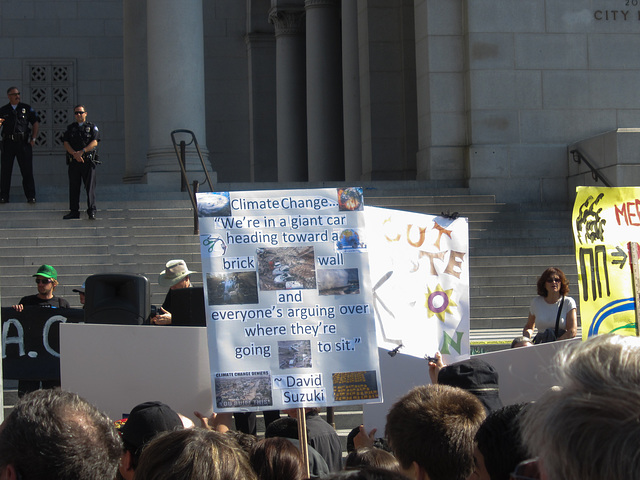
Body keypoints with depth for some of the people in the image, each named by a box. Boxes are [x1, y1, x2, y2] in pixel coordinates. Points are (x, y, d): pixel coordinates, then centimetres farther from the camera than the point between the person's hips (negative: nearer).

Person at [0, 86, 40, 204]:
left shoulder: (26, 108, 9)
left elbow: (36, 123, 10)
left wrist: (33, 138, 1)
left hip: (23, 142, -1)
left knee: (27, 171, -2)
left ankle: (31, 196, 1)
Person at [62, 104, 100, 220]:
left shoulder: (92, 127, 9)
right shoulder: (70, 128, 17)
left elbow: (94, 142, -4)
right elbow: (66, 143, 5)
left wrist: (82, 151, -17)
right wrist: (74, 154, -12)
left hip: (88, 161, -3)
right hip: (73, 161, 3)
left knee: (90, 186, -8)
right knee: (73, 187, 4)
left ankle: (91, 211, -10)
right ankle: (74, 211, 10)